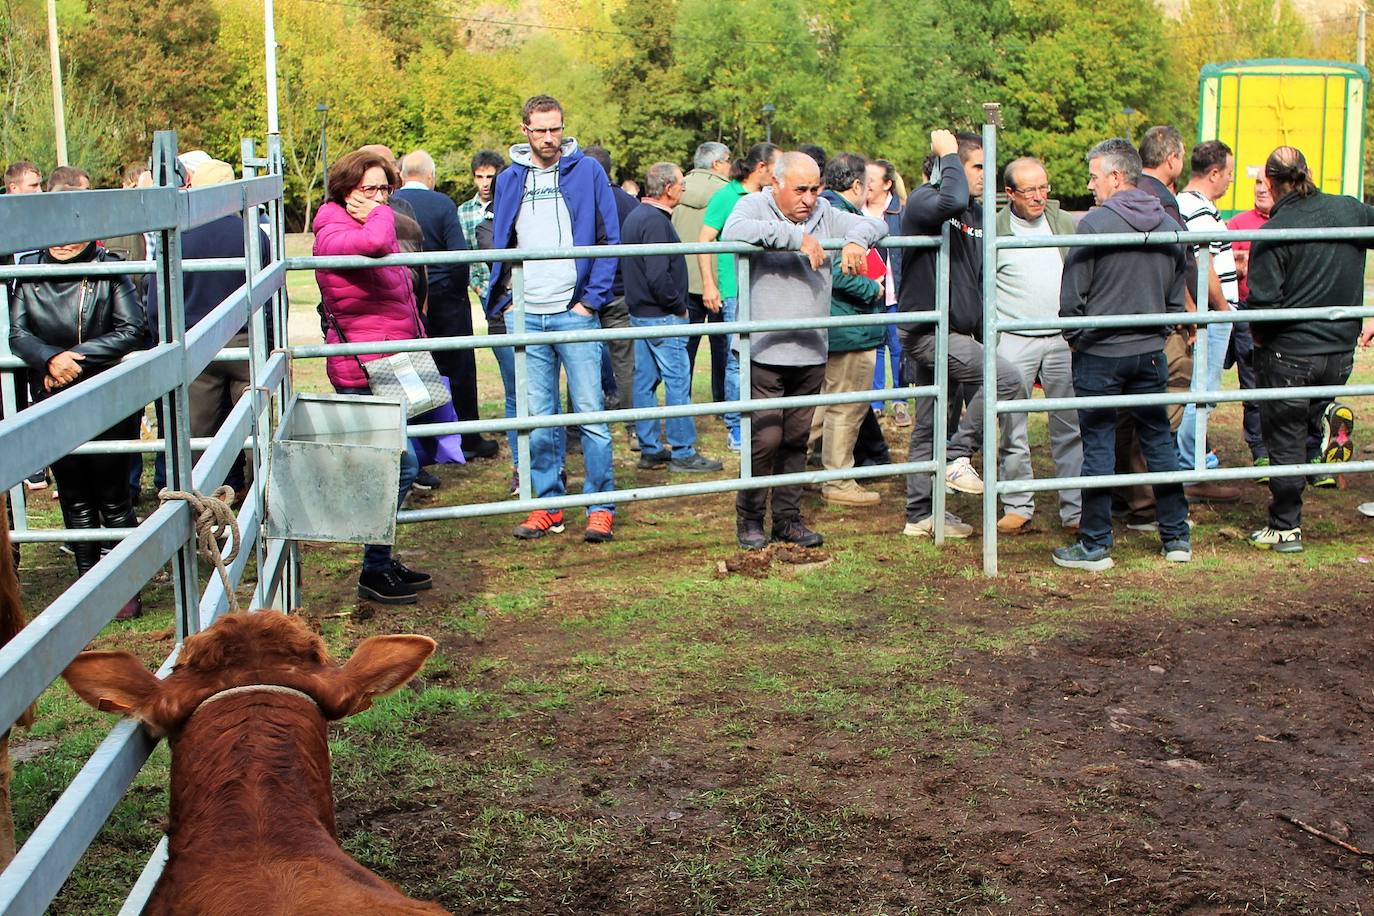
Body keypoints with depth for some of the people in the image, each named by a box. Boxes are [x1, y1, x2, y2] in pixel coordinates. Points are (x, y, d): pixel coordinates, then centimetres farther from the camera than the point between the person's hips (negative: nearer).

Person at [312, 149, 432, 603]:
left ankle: (381, 561, 26)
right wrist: (379, 215, -17)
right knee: (399, 462, -14)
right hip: (364, 370, -10)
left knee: (398, 464, 15)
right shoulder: (335, 234, -14)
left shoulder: (367, 227, 18)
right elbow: (376, 242, -37)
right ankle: (374, 573, -6)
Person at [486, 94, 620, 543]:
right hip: (526, 317, 3)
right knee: (538, 417, 7)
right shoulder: (509, 180, 11)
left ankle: (601, 507, 5)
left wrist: (592, 299, -7)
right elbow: (500, 246, 16)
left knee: (590, 413, -2)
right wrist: (504, 300, 4)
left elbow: (610, 238, 0)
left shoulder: (587, 172, 2)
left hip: (574, 312, -3)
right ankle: (547, 504, 16)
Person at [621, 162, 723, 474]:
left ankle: (649, 449, 17)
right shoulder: (656, 222, -19)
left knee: (645, 381, 11)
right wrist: (679, 307, -12)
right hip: (662, 317, -10)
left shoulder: (636, 216, 13)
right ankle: (682, 452, 0)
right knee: (678, 382, -4)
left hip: (639, 312, 10)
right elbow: (659, 277, -25)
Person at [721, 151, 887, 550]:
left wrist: (856, 239, -9)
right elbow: (733, 231, -25)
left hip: (811, 353, 6)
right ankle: (749, 519, 8)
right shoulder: (754, 206, -3)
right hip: (765, 352, -5)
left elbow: (875, 224, 14)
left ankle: (788, 518, 21)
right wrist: (794, 236, -26)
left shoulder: (825, 214, 13)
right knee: (766, 438, -8)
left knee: (797, 440, 11)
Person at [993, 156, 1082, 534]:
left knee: (1071, 426, 3)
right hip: (1014, 340, -3)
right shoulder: (993, 230, -1)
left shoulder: (1065, 224, 11)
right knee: (1012, 428, 1)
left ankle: (1075, 509, 8)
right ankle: (1018, 506, 12)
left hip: (1064, 338, 3)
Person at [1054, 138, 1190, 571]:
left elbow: (1071, 295, -10)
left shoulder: (1096, 222, -13)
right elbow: (1177, 295, 13)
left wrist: (1074, 338, 6)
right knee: (1159, 441, 13)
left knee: (1098, 446, 1)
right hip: (1151, 353, 5)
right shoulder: (1169, 226, 5)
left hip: (1099, 354, -5)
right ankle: (1177, 537, 19)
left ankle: (1095, 545, 6)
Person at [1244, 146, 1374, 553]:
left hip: (1289, 353, -5)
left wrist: (1258, 337, 3)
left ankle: (1285, 529, 12)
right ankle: (1329, 416, -3)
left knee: (1285, 442, 7)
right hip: (1341, 350, 5)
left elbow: (1263, 303, -19)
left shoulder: (1273, 233, -16)